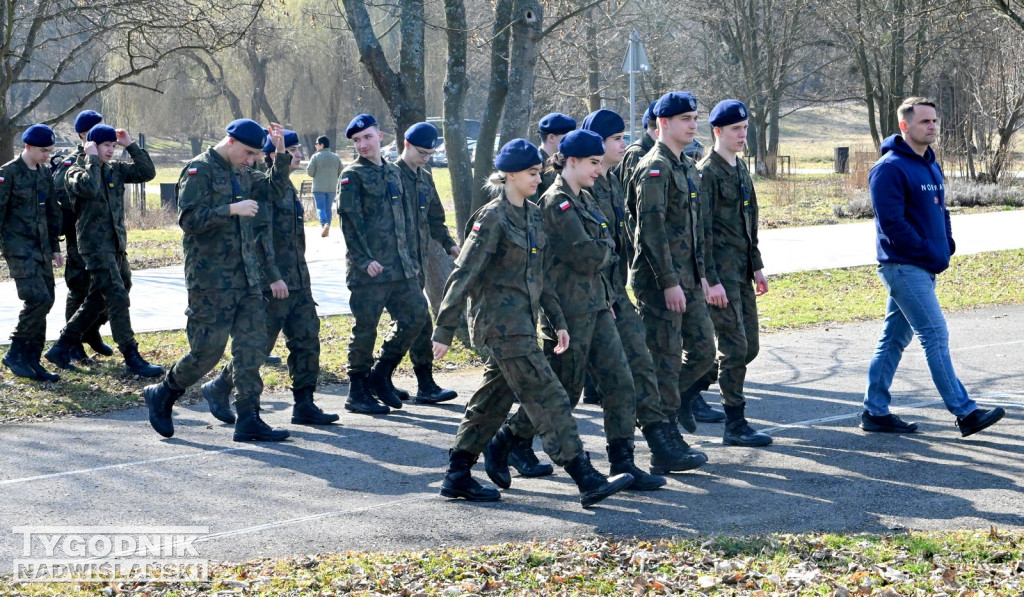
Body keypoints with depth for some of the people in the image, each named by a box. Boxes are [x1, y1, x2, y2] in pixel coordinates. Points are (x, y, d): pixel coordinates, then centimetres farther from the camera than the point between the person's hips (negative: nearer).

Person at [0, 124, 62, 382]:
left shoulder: (45, 173, 12)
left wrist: (55, 247, 19)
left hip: (41, 247, 7)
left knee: (45, 301, 5)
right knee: (38, 299, -18)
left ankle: (31, 361, 13)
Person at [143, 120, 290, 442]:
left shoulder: (242, 174, 15)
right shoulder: (200, 170, -9)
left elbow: (275, 189, 27)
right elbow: (189, 219, -18)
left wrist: (280, 153, 14)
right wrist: (232, 210, -23)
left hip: (245, 276, 8)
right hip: (211, 279, -8)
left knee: (252, 345, 2)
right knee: (208, 350, -4)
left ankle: (248, 419, 5)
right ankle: (161, 395, 18)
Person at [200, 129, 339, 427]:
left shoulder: (288, 187, 15)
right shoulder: (263, 187, -13)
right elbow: (261, 234, -19)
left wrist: (301, 277, 15)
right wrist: (273, 277, -23)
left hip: (297, 280, 9)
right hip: (273, 282, -9)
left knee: (307, 341, 5)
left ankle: (304, 405, 10)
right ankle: (218, 389, 15)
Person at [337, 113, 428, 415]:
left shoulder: (393, 172, 16)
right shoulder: (352, 175, -5)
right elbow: (350, 221, -12)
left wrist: (411, 257, 16)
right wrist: (365, 260, -19)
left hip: (401, 266, 7)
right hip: (369, 267, -7)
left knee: (417, 314, 6)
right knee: (366, 328, -3)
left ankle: (380, 375, 19)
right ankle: (357, 393, 8)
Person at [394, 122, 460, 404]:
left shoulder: (425, 179, 17)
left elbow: (434, 218, 26)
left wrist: (449, 243, 10)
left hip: (418, 260, 8)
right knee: (419, 320, -10)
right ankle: (426, 385, -7)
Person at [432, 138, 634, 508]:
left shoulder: (534, 216, 12)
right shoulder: (493, 217, -13)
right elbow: (464, 274, -14)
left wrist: (557, 321, 16)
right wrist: (444, 331, -16)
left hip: (523, 322, 9)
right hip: (501, 322, -9)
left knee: (494, 399, 13)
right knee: (548, 398, -10)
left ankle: (457, 477, 21)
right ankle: (588, 481, -11)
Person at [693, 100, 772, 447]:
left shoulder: (741, 170, 16)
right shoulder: (706, 173, -12)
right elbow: (701, 231, -16)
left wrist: (757, 266, 16)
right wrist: (711, 281, -19)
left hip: (742, 273, 9)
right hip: (720, 273, -9)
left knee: (748, 347, 10)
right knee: (734, 348, -7)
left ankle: (686, 392, 23)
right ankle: (735, 426, 1)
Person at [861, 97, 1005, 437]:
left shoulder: (931, 166, 15)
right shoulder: (890, 168, -14)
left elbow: (940, 211, 24)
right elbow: (891, 222, -20)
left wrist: (947, 245, 7)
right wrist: (931, 253, -16)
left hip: (925, 268, 9)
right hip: (904, 267, -9)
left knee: (894, 339, 11)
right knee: (936, 336, -9)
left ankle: (875, 412, 16)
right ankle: (964, 412, -7)